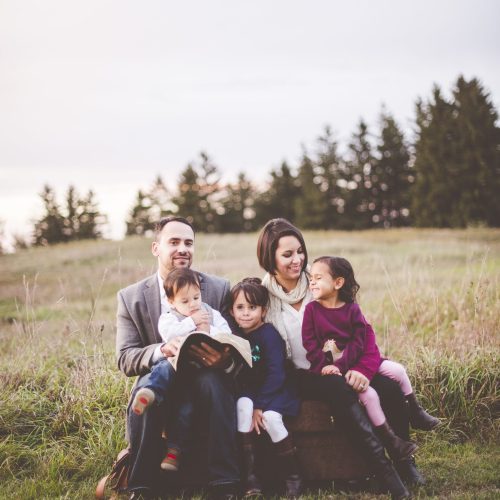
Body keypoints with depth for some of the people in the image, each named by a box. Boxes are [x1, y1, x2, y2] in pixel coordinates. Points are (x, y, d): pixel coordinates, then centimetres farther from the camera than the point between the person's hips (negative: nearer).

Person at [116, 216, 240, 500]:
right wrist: (162, 350, -27)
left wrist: (224, 359, -28)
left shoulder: (219, 289, 1)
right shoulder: (131, 297, 1)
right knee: (147, 383, -34)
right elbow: (125, 359, -5)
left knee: (212, 380, -35)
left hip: (207, 383, 0)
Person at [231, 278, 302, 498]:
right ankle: (249, 475, -25)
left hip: (276, 391, -4)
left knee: (270, 418, -32)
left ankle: (294, 478, -13)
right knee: (242, 405, -28)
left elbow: (275, 373, -18)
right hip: (250, 391, 4)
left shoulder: (269, 334, -13)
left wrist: (260, 406, -20)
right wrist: (253, 406, -10)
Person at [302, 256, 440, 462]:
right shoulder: (312, 309, -7)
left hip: (355, 360, 4)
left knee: (397, 371, -2)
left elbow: (358, 343, -9)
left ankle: (415, 412, 19)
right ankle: (389, 440, -10)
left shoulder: (351, 309, -3)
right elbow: (309, 343, -9)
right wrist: (324, 366, -18)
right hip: (333, 367, -4)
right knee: (368, 393, -21)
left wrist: (340, 365, -20)